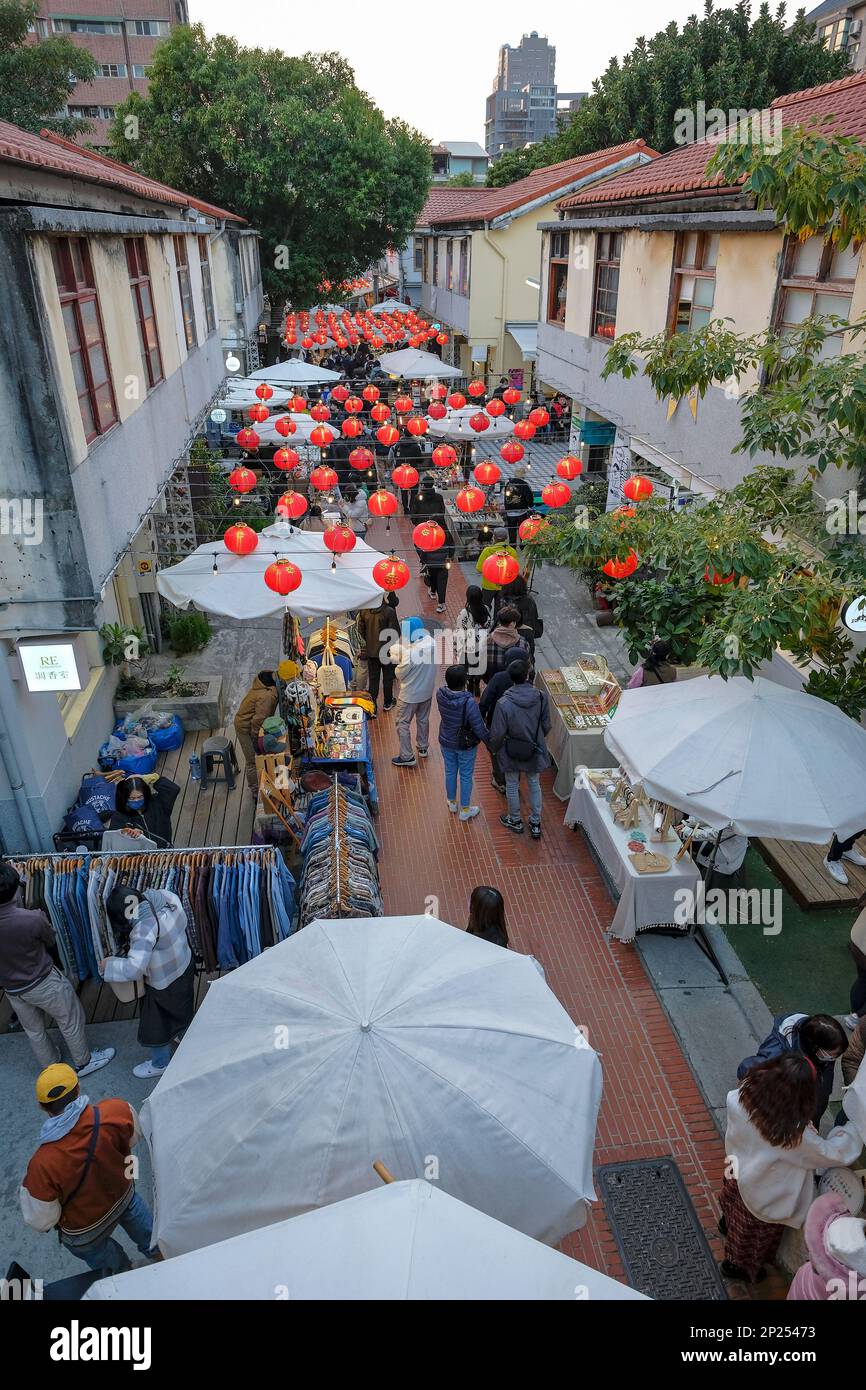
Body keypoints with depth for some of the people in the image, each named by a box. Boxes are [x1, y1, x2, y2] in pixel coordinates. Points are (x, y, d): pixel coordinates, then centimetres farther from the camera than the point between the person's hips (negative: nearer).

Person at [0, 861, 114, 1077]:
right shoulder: (32, 919, -32)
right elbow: (51, 942, -9)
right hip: (43, 983, -5)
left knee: (33, 1030, 25)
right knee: (71, 1020, 19)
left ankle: (50, 1068, 45)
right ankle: (84, 1062, 37)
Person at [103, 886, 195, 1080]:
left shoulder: (145, 928, -39)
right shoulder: (163, 896, -18)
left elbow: (134, 968, -44)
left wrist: (108, 965, -24)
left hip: (165, 982, -7)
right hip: (184, 966, 7)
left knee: (156, 1024, 19)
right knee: (180, 1008, 34)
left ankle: (160, 1064, 43)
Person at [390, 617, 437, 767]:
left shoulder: (410, 653, -32)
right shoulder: (432, 643, -13)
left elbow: (399, 674, -19)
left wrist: (398, 662, 1)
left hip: (410, 695, -7)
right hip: (427, 692, 7)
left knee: (403, 724, 10)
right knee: (423, 719, 26)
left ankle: (406, 757, 16)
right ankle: (423, 748, 43)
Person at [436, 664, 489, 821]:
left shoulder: (440, 694, -21)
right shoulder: (469, 702, -34)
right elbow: (479, 727, -22)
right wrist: (489, 741, -7)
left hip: (446, 742, 4)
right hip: (466, 745, -4)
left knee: (450, 772, 25)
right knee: (466, 776, 16)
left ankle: (452, 802, 47)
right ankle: (465, 810, 32)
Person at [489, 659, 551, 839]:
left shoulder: (504, 703, -27)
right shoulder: (541, 697, -18)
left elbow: (497, 734, -18)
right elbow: (546, 726, -5)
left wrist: (494, 748, 3)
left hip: (511, 753, -2)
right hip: (535, 751, 3)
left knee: (512, 785, 20)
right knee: (534, 784, 22)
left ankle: (515, 821, 39)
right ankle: (535, 823, 34)